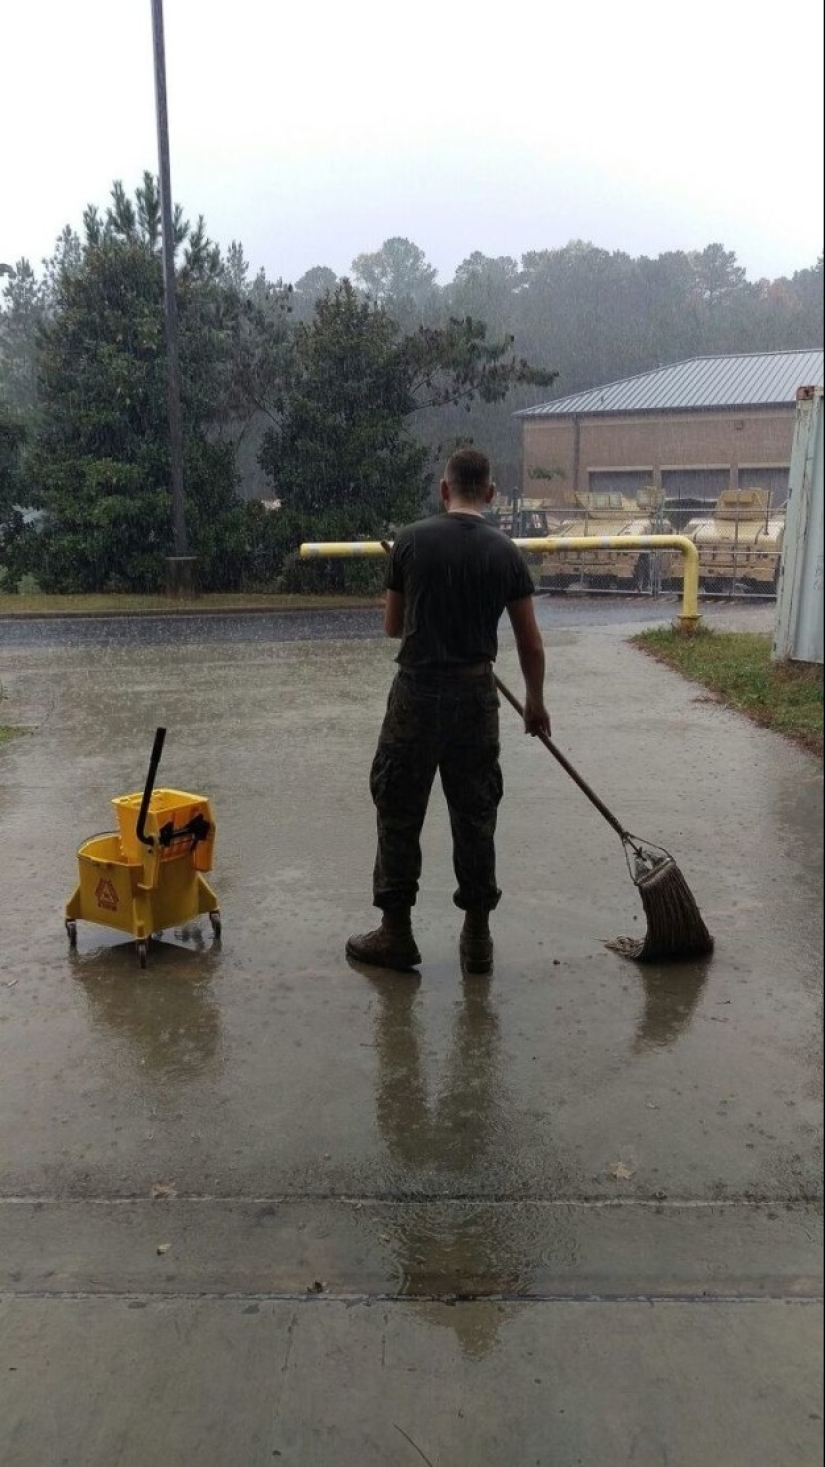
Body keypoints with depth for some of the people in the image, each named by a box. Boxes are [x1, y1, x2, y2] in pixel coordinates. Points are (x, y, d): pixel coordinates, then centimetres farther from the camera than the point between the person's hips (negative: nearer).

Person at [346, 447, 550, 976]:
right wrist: (536, 702, 20)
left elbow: (393, 626, 8)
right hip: (475, 694, 2)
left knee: (400, 812, 9)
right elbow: (531, 644, 5)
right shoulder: (507, 553, 1)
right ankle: (478, 937, 19)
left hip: (418, 691, -2)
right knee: (475, 814, 11)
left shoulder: (412, 541, -3)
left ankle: (397, 933, 15)